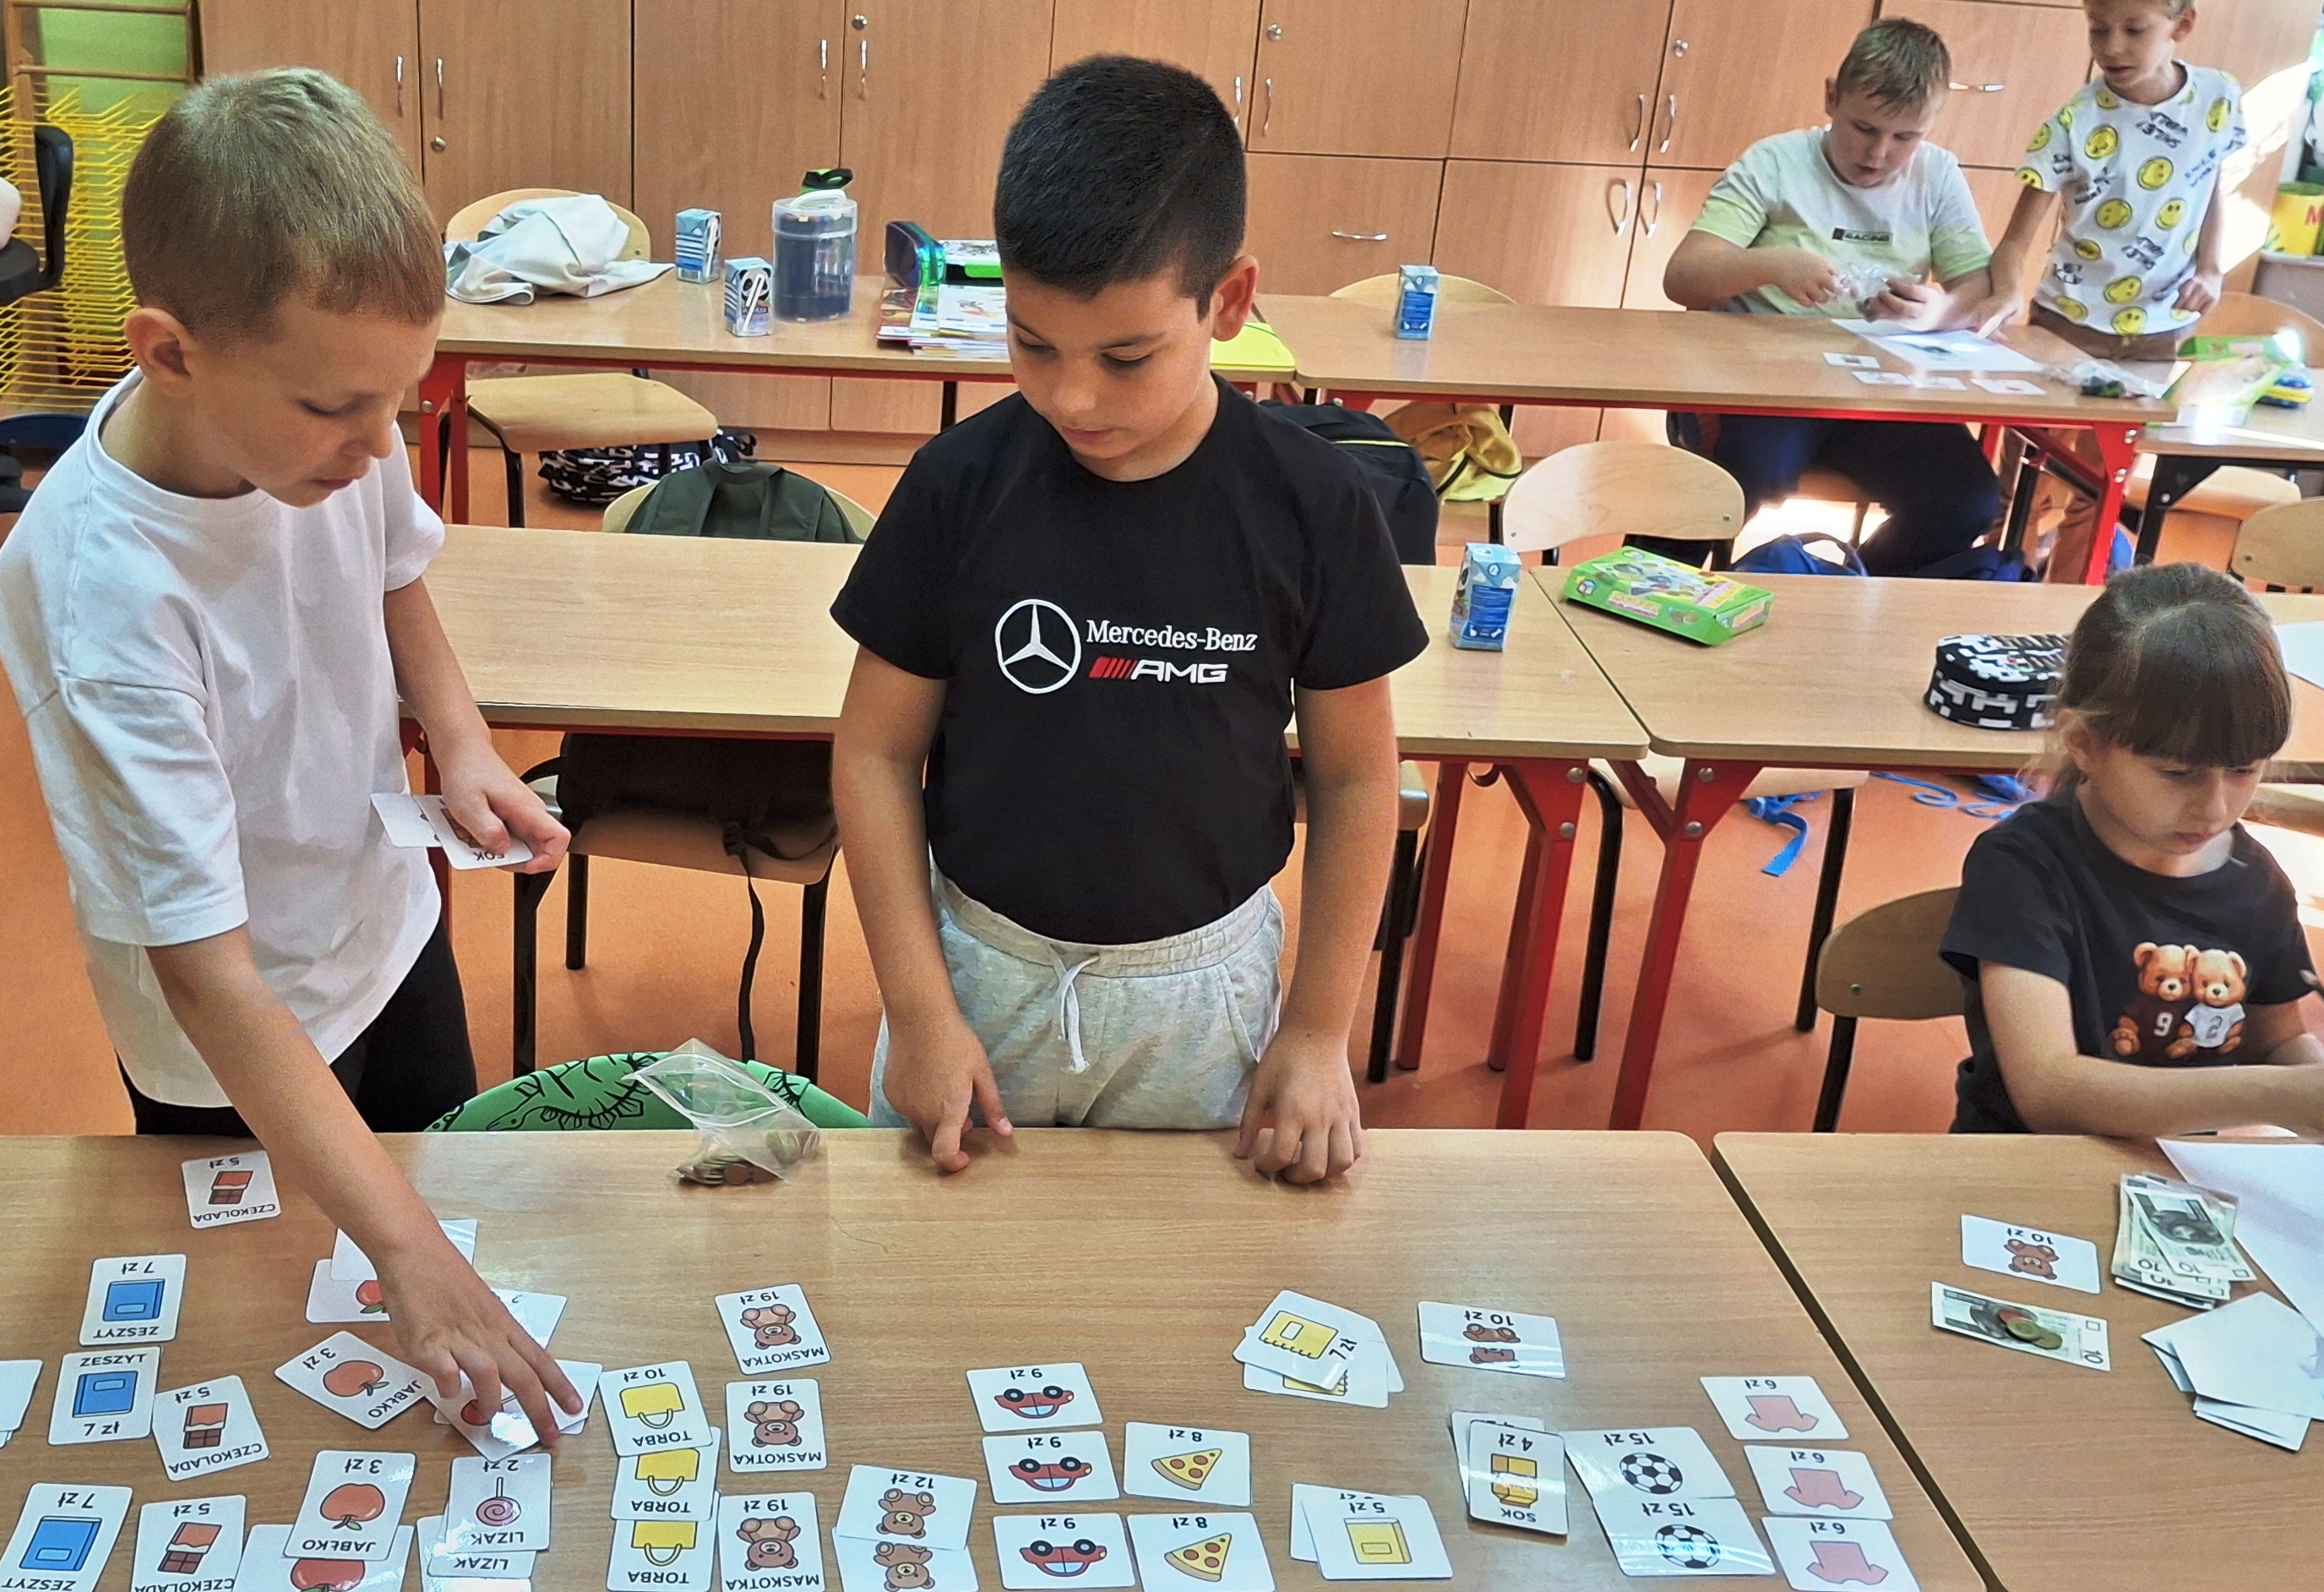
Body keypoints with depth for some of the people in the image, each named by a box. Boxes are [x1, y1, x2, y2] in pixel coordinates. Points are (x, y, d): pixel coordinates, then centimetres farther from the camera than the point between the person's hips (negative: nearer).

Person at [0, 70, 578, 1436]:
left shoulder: (329, 424, -21)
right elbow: (207, 968, -37)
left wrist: (462, 742, -14)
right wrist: (406, 1251, -40)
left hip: (388, 923, 5)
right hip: (238, 1033, -5)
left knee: (448, 1184, 27)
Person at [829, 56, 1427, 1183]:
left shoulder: (1312, 507, -14)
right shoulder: (959, 486, -14)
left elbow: (1353, 772, -4)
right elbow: (877, 752, -6)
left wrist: (1320, 1030, -2)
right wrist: (919, 1008, -8)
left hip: (1200, 986, 0)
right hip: (979, 963, 1)